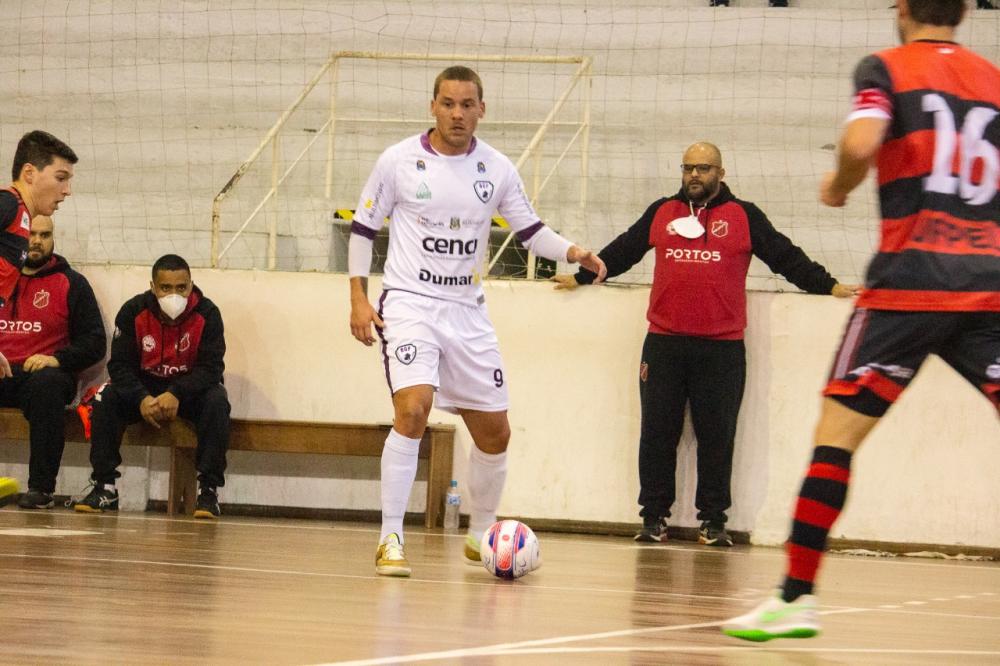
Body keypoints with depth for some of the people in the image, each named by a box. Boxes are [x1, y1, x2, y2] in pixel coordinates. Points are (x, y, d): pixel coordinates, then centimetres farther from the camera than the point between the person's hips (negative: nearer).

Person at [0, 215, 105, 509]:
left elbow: (94, 343, 8)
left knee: (47, 384, -38)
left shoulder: (71, 283, 11)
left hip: (42, 373, -2)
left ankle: (40, 486, -37)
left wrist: (57, 359, -10)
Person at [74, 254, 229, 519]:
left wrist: (176, 395, -36)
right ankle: (105, 488, -22)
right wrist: (142, 399, -34)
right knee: (106, 397, -25)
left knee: (217, 401, -32)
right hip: (143, 387, 1)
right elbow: (120, 365, -15)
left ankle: (208, 491, -30)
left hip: (190, 390, -1)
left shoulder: (207, 314, -16)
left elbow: (211, 367, -20)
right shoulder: (132, 312, -12)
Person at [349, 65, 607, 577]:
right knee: (413, 409, -26)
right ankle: (390, 540, -19)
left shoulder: (496, 169, 3)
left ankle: (480, 535, 30)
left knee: (495, 434, 7)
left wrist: (573, 253, -8)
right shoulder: (399, 161, -5)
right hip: (409, 303, -4)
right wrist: (358, 297, -5)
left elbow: (529, 230, 11)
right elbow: (363, 228, 3)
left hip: (468, 312, 4)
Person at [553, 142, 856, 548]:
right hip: (663, 343, 2)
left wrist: (828, 286, 3)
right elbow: (622, 252, 24)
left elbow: (786, 257, 9)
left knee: (716, 436, -1)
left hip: (722, 347, -2)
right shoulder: (661, 213, 14)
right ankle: (654, 516, 8)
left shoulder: (744, 217, 8)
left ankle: (713, 519, 5)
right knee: (657, 433, 2)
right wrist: (582, 277, 28)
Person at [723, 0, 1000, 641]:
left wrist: (838, 186, 3)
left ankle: (797, 597, -2)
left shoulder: (886, 68, 3)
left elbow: (861, 143, -16)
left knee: (837, 431, 2)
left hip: (909, 281, -3)